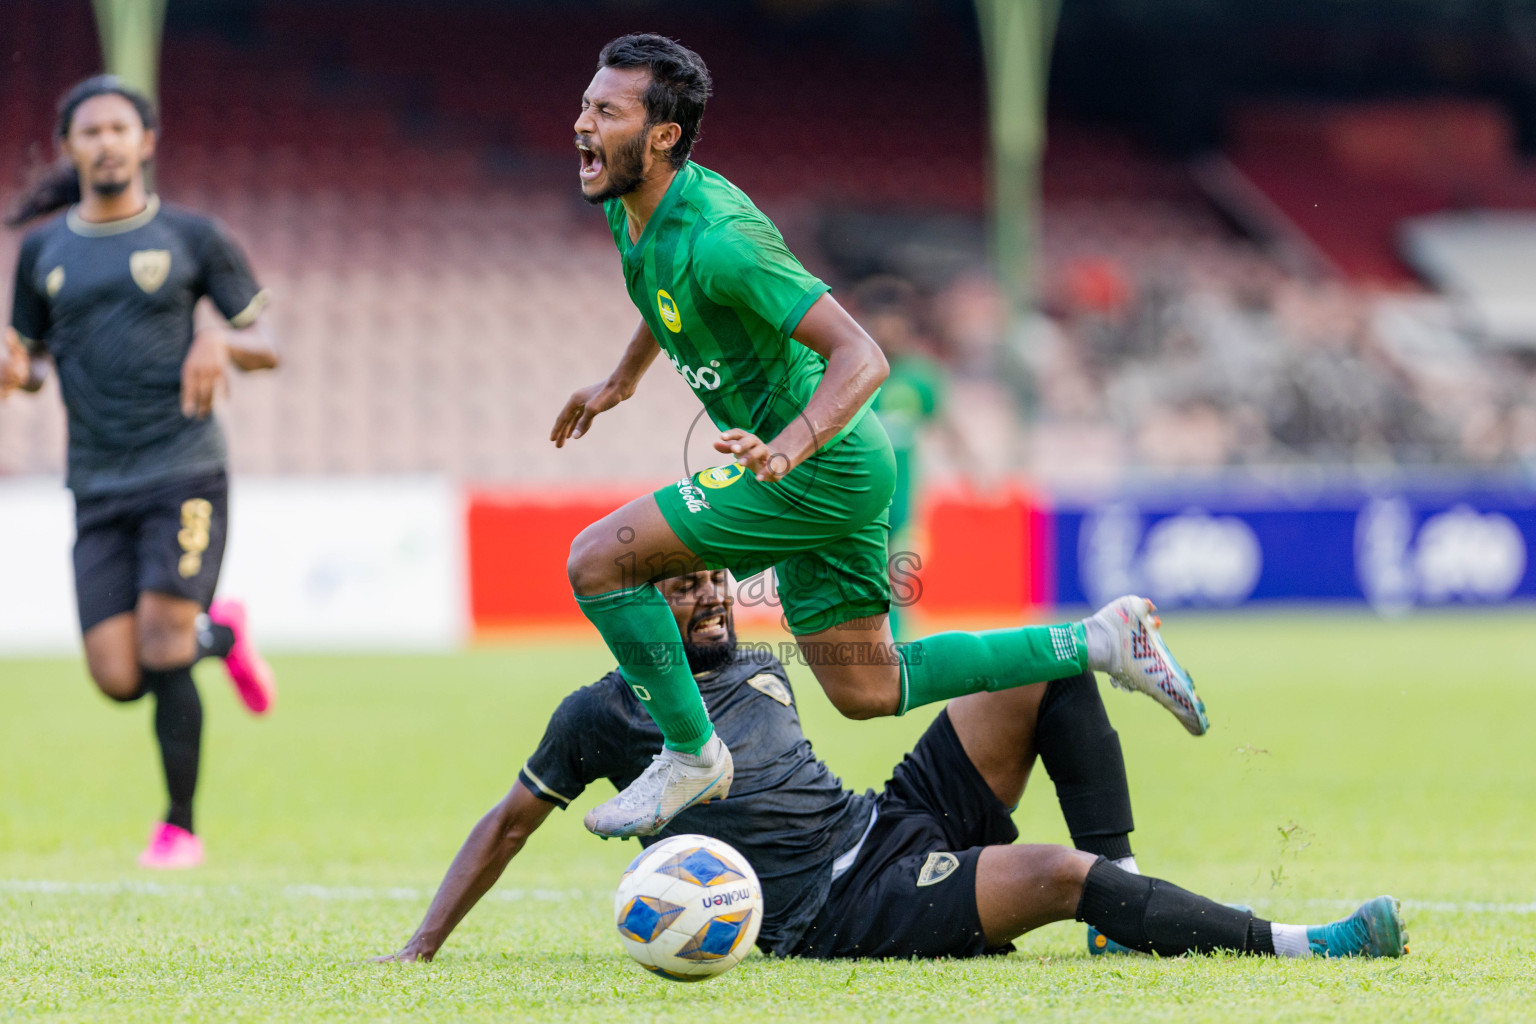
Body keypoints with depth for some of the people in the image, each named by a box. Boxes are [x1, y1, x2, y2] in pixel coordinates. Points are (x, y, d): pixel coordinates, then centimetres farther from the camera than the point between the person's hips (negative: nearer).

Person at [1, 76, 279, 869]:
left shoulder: (191, 238, 3)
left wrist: (222, 345, -15)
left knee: (161, 648, -16)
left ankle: (180, 826, 1)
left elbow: (266, 345, 8)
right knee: (117, 677, -7)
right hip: (99, 488, 3)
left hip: (184, 472, -3)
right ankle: (220, 635, 27)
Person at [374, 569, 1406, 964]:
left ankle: (1124, 896, -7)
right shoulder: (603, 714, 3)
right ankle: (1297, 944, -24)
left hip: (890, 826, 8)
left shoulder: (761, 670, 19)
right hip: (836, 916, -8)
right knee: (1058, 872, -30)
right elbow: (509, 823, 10)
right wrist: (421, 949, 7)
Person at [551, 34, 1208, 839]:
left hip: (821, 465, -10)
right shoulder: (629, 206, 2)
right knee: (868, 691, 14)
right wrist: (623, 377, 35)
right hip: (814, 461, 10)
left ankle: (691, 755, -1)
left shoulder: (717, 237, -26)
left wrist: (787, 449, -43)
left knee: (597, 560, -15)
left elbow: (861, 358, -29)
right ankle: (1098, 643, 19)